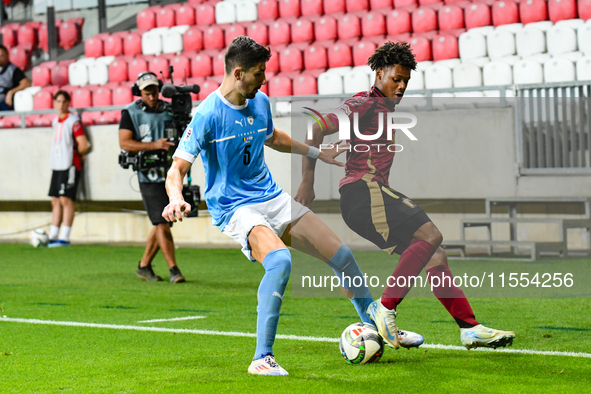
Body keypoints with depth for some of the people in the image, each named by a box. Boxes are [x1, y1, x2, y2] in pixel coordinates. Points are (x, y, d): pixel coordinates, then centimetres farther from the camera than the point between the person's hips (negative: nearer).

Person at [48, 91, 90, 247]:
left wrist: (74, 153, 3)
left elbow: (83, 145, -12)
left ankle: (64, 237, -10)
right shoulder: (55, 121, 14)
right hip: (56, 165, 8)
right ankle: (53, 236, 12)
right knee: (55, 200, 8)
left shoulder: (73, 121, -9)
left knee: (66, 199, -10)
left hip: (70, 165, -8)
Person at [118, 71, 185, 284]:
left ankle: (144, 266, 22)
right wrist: (154, 145, -19)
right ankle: (173, 270, -10)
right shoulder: (130, 112, -1)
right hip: (149, 175, -5)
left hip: (170, 173, 5)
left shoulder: (169, 109, 10)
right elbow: (124, 143, -9)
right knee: (161, 223, -11)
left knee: (161, 224, 9)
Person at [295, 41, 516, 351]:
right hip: (363, 190, -10)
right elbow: (317, 131, -14)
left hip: (376, 194, 10)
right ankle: (385, 307, -20)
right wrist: (307, 182, -17)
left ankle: (470, 328, 0)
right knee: (431, 235, -22)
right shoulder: (364, 104, -5)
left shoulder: (386, 109, 25)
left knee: (435, 256, 2)